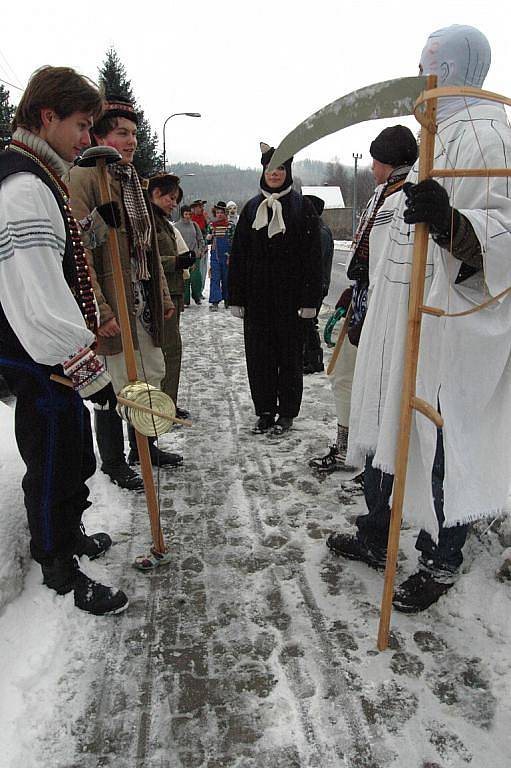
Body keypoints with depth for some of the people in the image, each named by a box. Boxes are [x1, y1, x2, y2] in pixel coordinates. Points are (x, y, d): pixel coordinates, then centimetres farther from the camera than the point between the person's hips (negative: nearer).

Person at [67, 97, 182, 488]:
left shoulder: (133, 180, 18)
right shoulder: (84, 177, -10)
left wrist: (164, 295, 18)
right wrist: (99, 309, -22)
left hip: (145, 301, 9)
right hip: (111, 304, -9)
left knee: (151, 376, 16)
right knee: (115, 385, 0)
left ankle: (144, 447, 34)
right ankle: (114, 463, 19)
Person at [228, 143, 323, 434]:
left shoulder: (302, 207, 0)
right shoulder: (252, 208, 11)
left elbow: (313, 256, -5)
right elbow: (238, 255, 10)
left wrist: (310, 299, -12)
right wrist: (236, 297, 4)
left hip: (290, 295, -3)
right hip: (257, 295, 4)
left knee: (290, 354, 3)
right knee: (258, 354, 6)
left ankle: (287, 413, 16)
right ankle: (265, 411, 19)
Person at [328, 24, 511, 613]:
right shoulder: (444, 131, 20)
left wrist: (449, 221, -42)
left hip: (446, 325, -10)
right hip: (407, 319, 10)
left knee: (437, 440, -1)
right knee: (385, 425, 15)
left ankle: (441, 563, 19)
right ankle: (375, 536, 31)